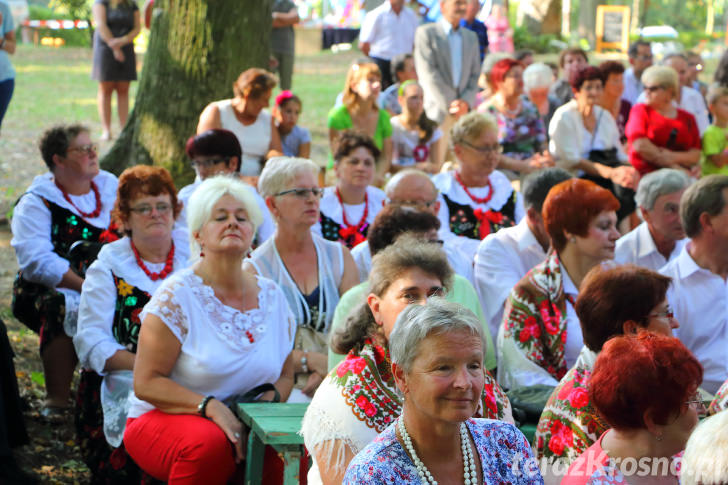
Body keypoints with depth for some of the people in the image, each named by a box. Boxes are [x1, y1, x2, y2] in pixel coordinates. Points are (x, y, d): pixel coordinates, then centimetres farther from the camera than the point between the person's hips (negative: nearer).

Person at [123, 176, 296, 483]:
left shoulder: (272, 296, 8)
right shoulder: (176, 296, -8)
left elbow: (285, 376, 17)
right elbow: (146, 383, -12)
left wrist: (267, 401, -6)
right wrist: (210, 407, -25)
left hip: (243, 423, 4)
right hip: (162, 419, -4)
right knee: (210, 444, -38)